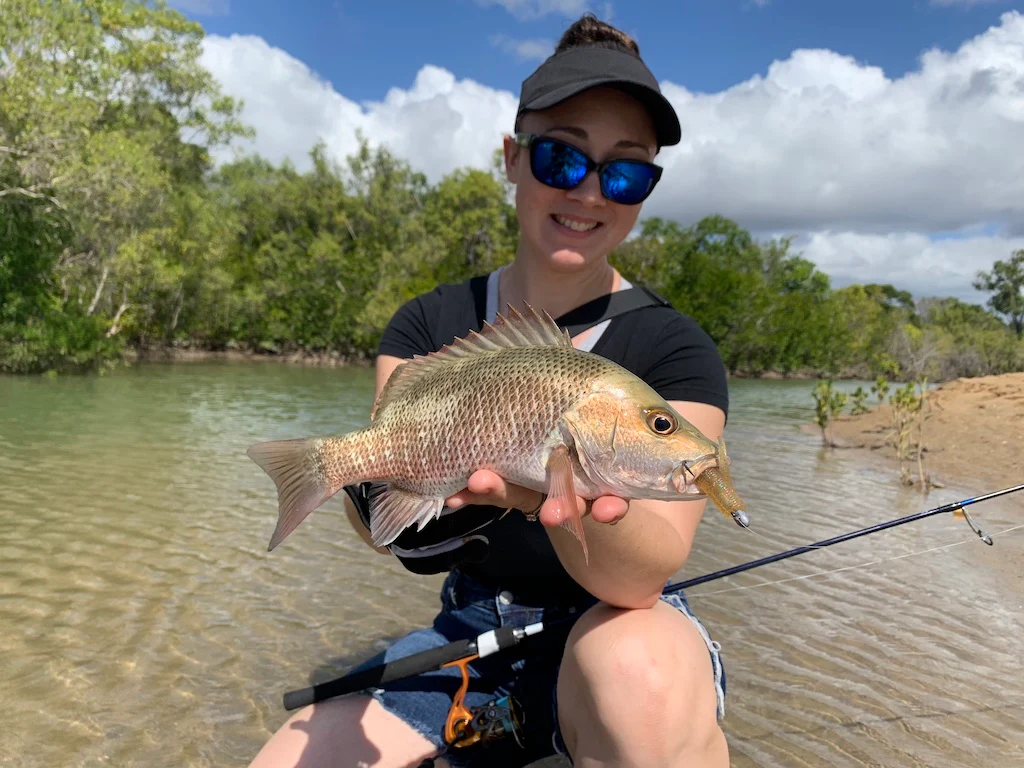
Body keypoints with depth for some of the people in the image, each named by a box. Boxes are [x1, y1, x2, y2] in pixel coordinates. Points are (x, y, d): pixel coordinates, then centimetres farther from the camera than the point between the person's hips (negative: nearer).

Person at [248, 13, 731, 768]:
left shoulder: (675, 349, -12)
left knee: (640, 671, -36)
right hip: (467, 635, 3)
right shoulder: (430, 323, -3)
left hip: (617, 633, -2)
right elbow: (375, 523, -13)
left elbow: (643, 575, -23)